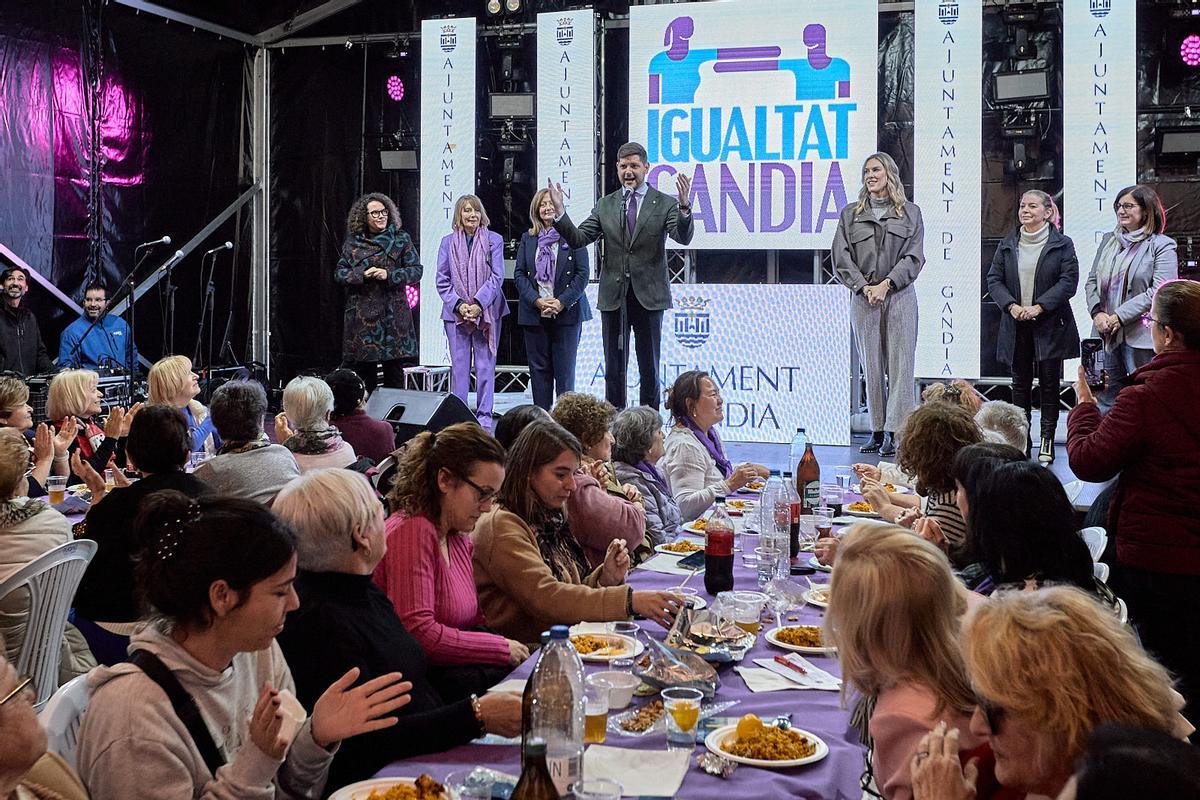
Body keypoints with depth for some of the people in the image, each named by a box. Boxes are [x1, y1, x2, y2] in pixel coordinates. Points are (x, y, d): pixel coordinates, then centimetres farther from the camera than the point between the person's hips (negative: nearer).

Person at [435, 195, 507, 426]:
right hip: (455, 312, 1)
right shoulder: (448, 242, 6)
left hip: (486, 311, -1)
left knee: (485, 365, 1)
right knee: (459, 365, 3)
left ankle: (484, 416, 7)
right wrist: (458, 305, -10)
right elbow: (442, 280, 4)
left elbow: (497, 277, -4)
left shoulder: (494, 240, 2)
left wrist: (479, 304, -14)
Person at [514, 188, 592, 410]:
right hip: (534, 314, 3)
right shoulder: (527, 239, 10)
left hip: (567, 312, -3)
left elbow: (582, 274, -4)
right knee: (539, 368, 5)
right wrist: (537, 301, -10)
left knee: (565, 369, -2)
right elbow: (519, 275, 5)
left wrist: (561, 302, -13)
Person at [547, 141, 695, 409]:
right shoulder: (605, 205, 8)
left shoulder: (665, 203, -1)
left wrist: (685, 207, -33)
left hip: (648, 296, -2)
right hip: (613, 297, 2)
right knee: (614, 367, 8)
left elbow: (684, 238, -15)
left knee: (649, 367, 7)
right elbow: (578, 239, 2)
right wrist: (560, 212, -14)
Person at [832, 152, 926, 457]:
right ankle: (877, 430, 8)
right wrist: (864, 287, -9)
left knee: (900, 363, -6)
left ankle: (894, 431, -7)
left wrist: (886, 284, -11)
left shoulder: (910, 212, 9)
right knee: (871, 365, 3)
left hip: (899, 296, -1)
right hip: (863, 298, 2)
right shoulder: (850, 214, 12)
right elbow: (841, 258, 4)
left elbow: (914, 256, 0)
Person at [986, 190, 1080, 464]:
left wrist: (1039, 307, -17)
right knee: (1020, 383, 7)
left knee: (1049, 383, 1)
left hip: (1050, 325, -3)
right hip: (1016, 326, 3)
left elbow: (1068, 282, -8)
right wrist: (1012, 306, -11)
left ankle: (1047, 443, 7)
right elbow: (994, 279, 5)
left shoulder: (1062, 244, 0)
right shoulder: (1007, 244, 9)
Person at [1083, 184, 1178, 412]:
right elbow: (1091, 281, 13)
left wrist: (1120, 316, -16)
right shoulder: (1109, 240, 14)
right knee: (1105, 398, 10)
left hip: (1140, 336, -5)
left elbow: (1160, 291, -13)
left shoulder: (1162, 246, -4)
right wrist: (1097, 313, -5)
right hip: (1105, 334, 6)